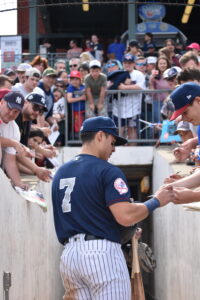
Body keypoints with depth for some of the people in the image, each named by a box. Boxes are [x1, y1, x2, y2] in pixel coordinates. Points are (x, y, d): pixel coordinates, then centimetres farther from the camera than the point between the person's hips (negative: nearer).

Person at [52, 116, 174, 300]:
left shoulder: (60, 173, 15)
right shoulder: (107, 171, -8)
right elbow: (126, 217, -17)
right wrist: (156, 201, -3)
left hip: (68, 255, 7)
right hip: (102, 253, -7)